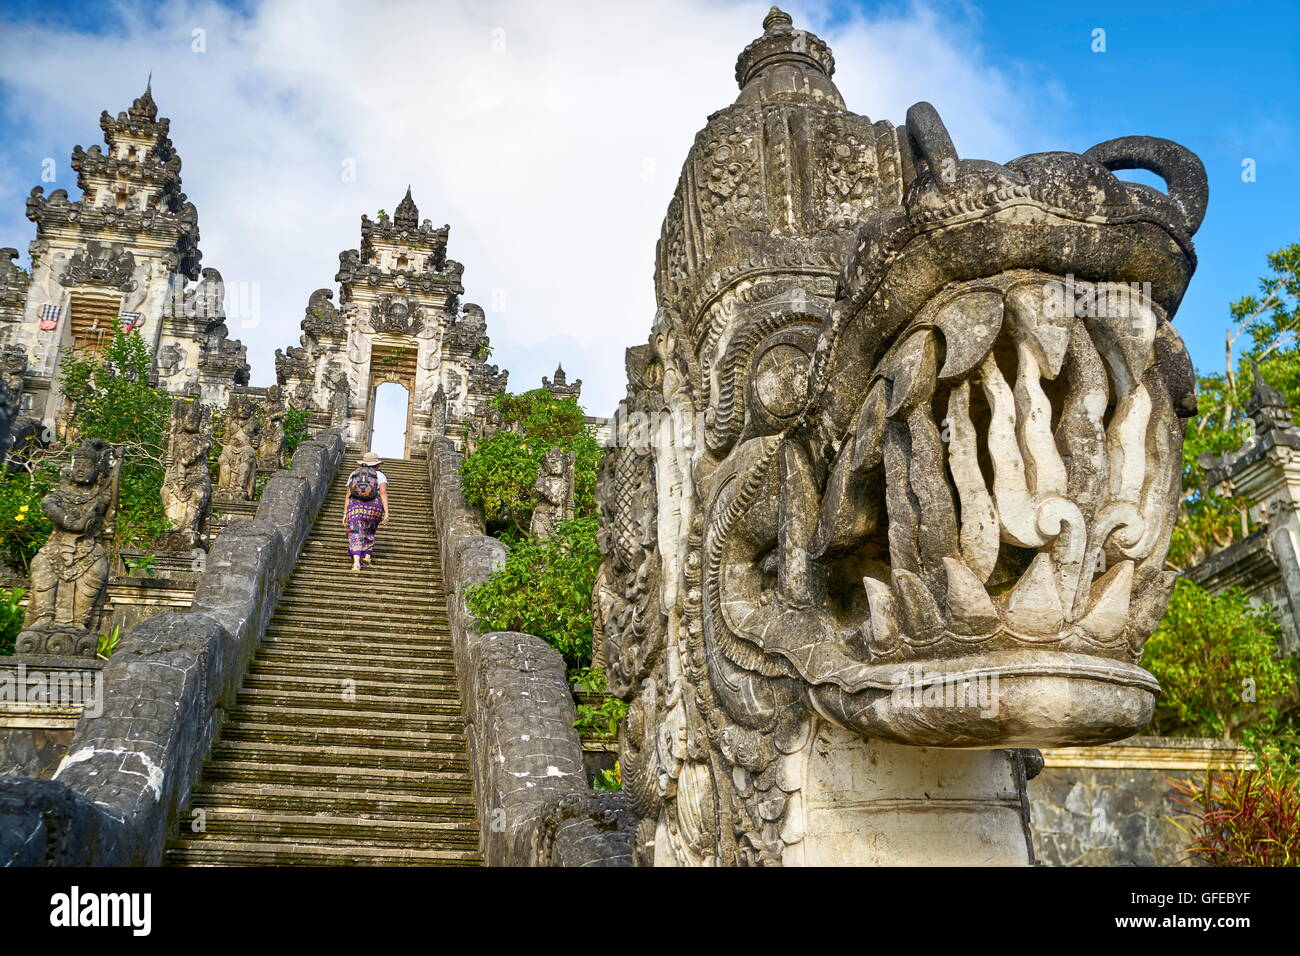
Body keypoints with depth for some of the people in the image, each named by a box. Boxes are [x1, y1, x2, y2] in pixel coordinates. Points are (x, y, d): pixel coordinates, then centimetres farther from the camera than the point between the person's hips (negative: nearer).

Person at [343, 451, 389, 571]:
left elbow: (348, 496, 8)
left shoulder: (354, 474, 16)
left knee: (356, 534, -5)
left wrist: (345, 514, 8)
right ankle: (367, 556, 15)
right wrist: (386, 512, -9)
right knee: (369, 532, 25)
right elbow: (383, 493, -5)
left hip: (355, 506, 0)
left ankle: (356, 562, -23)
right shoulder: (380, 475, 10)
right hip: (374, 507, 0)